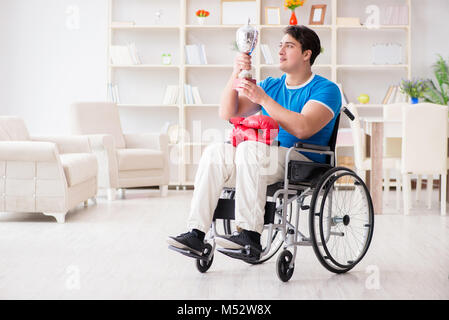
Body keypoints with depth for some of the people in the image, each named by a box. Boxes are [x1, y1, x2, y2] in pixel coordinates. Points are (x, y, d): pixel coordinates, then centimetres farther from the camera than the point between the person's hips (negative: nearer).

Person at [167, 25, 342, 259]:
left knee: (249, 148, -33)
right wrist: (236, 75, -4)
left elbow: (302, 128, -20)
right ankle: (196, 233, -24)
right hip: (268, 160, 6)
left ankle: (250, 234, -35)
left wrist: (263, 99, -19)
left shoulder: (326, 89, -1)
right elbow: (227, 114, 10)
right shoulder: (271, 85, 18)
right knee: (215, 153, -18)